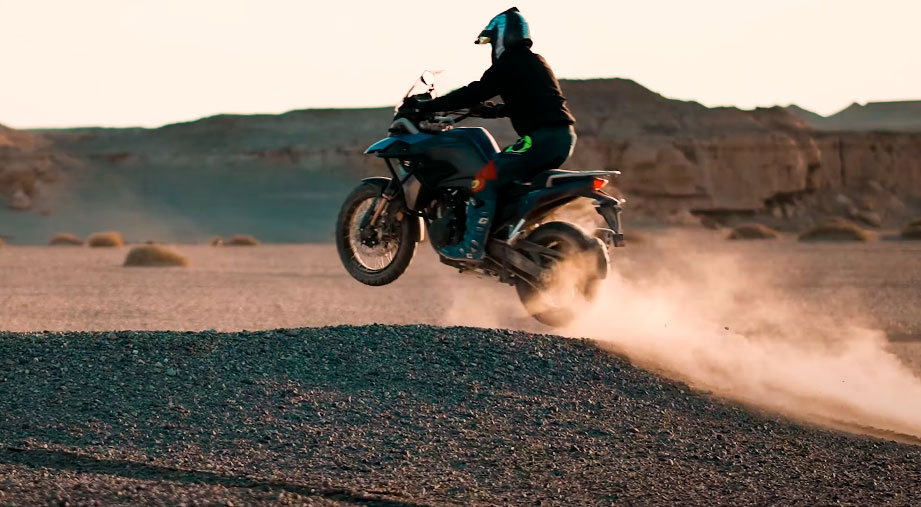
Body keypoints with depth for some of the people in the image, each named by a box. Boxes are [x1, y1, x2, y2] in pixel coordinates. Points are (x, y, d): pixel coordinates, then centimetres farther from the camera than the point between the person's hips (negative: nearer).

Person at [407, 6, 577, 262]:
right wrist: (496, 110, 44)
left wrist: (426, 106, -3)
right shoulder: (536, 62, 22)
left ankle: (472, 247, -14)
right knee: (513, 179, 27)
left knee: (486, 178, -8)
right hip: (564, 137, 10)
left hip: (541, 136, -10)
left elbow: (473, 93, -8)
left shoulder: (508, 66, -4)